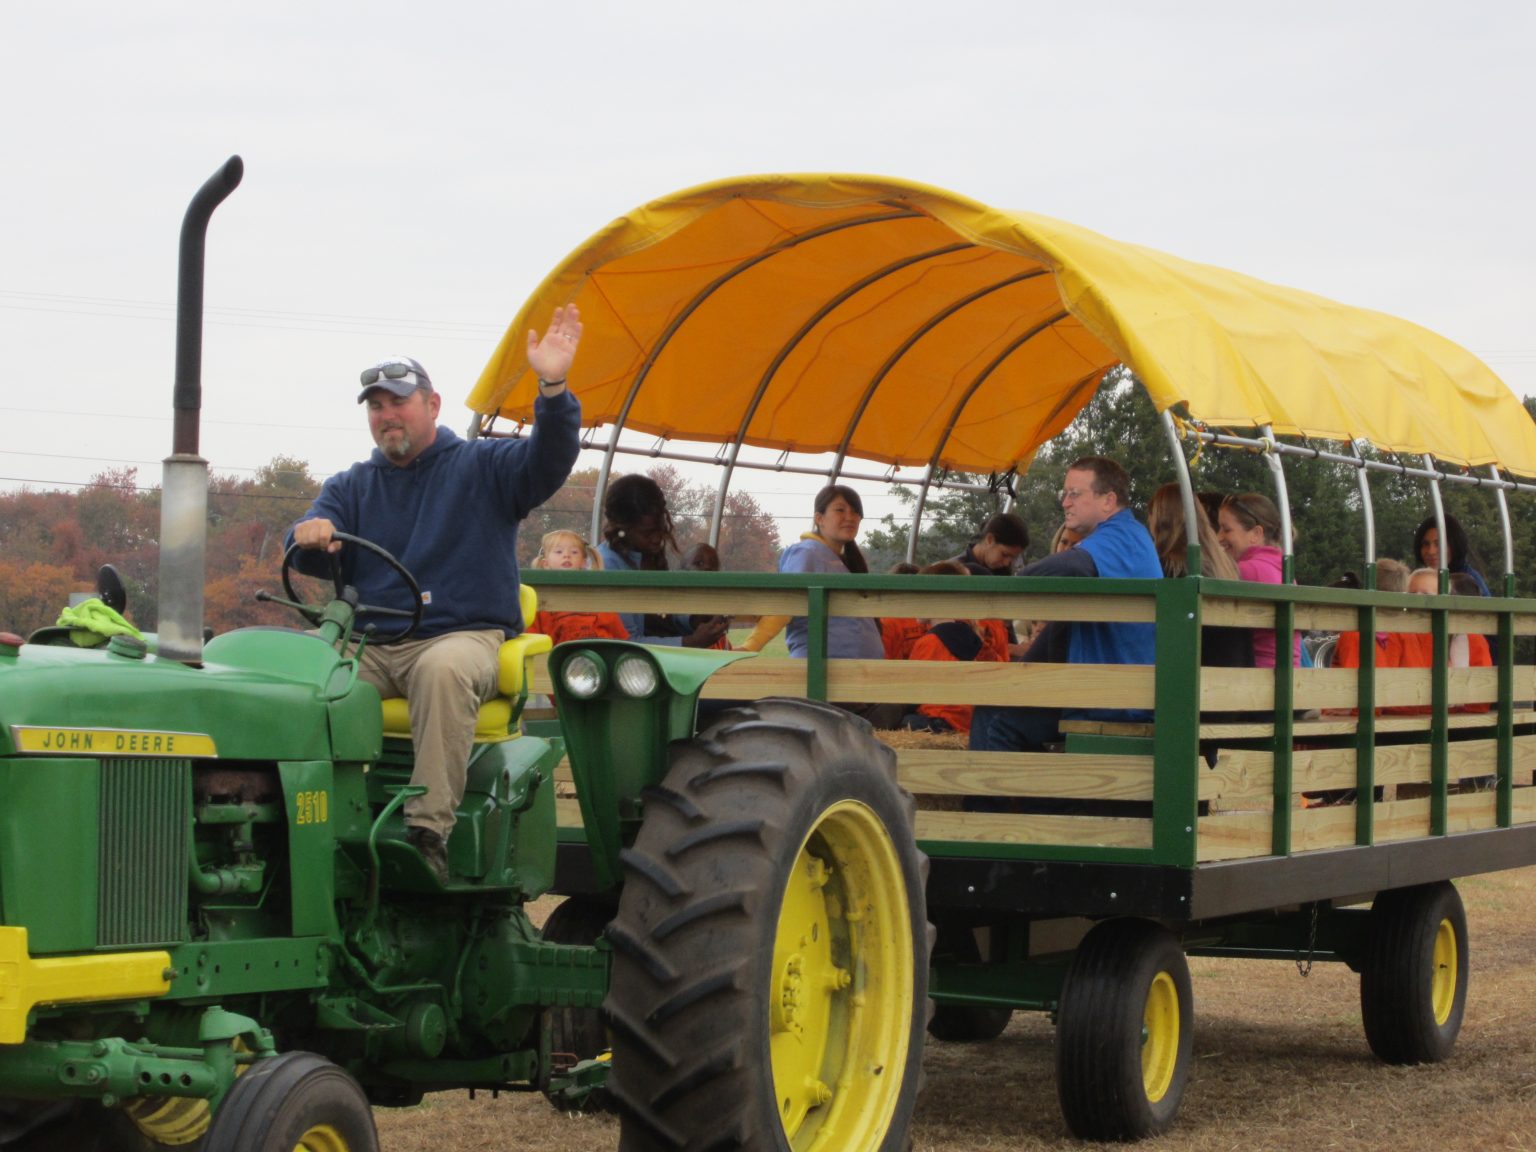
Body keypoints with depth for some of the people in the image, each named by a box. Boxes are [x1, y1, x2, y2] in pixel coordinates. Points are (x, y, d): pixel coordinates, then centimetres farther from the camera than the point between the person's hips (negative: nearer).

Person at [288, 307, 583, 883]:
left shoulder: (482, 467, 12)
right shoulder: (351, 486, 21)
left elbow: (546, 464, -7)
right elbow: (314, 555, 5)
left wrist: (553, 390, -25)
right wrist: (313, 536, -21)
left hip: (465, 634, -3)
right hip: (370, 644, 3)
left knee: (443, 669, -39)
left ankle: (429, 830, -41)